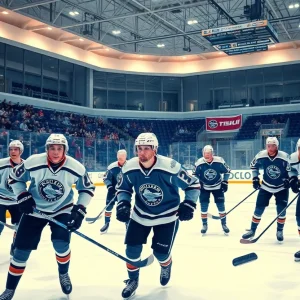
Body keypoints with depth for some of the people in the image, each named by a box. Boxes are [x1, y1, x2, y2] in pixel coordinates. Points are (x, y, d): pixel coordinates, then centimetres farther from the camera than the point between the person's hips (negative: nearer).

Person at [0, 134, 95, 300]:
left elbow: (87, 189, -4)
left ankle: (63, 274, 17)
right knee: (21, 250, 0)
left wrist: (80, 209, -13)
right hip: (34, 209, 0)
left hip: (62, 210, 0)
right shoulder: (32, 163, -22)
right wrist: (23, 197, -15)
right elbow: (14, 178, -3)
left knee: (61, 244, -17)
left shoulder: (76, 168, -20)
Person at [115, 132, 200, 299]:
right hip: (140, 214, 3)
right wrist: (123, 204, -16)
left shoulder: (170, 167, -28)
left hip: (167, 216, -3)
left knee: (161, 252, -1)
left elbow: (193, 184, -14)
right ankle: (133, 279, 30)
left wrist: (188, 204, -22)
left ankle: (166, 266, 39)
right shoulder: (129, 168, -18)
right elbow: (122, 188, 1)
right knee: (132, 249, 1)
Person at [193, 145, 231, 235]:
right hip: (204, 187, 0)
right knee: (204, 206, -3)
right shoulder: (199, 163, -21)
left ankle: (224, 224, 14)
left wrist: (225, 182, -7)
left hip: (217, 186, 0)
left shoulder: (219, 161, -21)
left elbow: (227, 171, -4)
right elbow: (194, 175, -3)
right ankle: (204, 225, 12)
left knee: (221, 206, 0)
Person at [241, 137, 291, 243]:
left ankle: (280, 231, 17)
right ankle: (252, 230, 13)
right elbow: (253, 165, 3)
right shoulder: (261, 156, -16)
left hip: (281, 188, -1)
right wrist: (255, 178, 1)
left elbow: (291, 169, -7)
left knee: (281, 210, -5)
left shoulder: (284, 157, -23)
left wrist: (288, 179, -19)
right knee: (259, 209, 0)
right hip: (266, 186, 1)